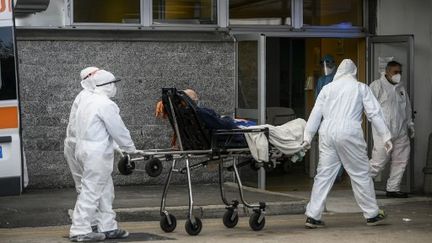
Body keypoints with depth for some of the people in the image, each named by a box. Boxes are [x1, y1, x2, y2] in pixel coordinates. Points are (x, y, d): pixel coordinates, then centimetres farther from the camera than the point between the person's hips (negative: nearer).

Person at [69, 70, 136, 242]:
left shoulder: (85, 100, 13)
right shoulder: (106, 105, -15)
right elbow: (119, 130, -12)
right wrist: (131, 149, 2)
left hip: (84, 148, 10)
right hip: (97, 152, -10)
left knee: (105, 190, 15)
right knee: (91, 191, -6)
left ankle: (108, 227, 18)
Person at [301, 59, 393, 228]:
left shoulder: (327, 88, 14)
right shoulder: (361, 88, 8)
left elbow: (315, 114, 10)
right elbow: (374, 113, 3)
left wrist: (307, 137, 12)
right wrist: (386, 136, 5)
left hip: (327, 133, 3)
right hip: (349, 133, -3)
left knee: (324, 175, 6)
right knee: (360, 173, 7)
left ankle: (312, 216, 3)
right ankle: (372, 214, 15)